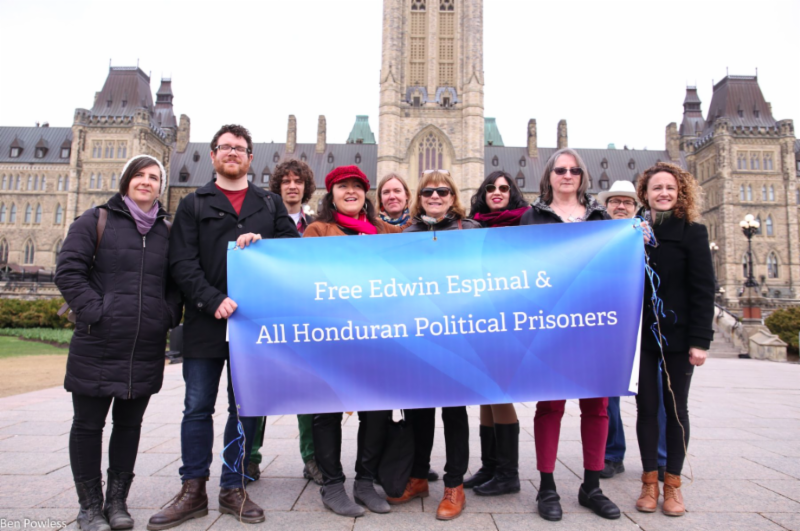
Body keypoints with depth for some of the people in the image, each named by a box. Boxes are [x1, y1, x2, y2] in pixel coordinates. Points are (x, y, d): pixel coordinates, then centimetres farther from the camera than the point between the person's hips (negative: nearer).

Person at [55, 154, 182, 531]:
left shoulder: (166, 232, 11)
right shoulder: (96, 221, 1)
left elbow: (176, 282, 14)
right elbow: (68, 270, -6)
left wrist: (168, 316, -1)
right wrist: (94, 310, -14)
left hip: (147, 351, 3)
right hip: (96, 346, -3)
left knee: (129, 425, 12)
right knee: (88, 425, 7)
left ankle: (117, 500, 26)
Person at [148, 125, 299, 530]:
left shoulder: (270, 203, 15)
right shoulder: (194, 204, 9)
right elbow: (183, 262, -2)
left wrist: (262, 241, -13)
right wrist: (214, 300, -17)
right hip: (206, 320, -1)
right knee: (197, 408, 5)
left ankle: (233, 488, 21)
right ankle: (193, 490, 19)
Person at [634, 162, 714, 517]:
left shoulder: (692, 232, -1)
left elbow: (703, 289, -5)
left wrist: (700, 340, -11)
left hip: (677, 334, -1)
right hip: (640, 334, 2)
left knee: (675, 408, 8)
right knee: (646, 407, 6)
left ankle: (673, 483, 20)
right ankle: (649, 481, 17)